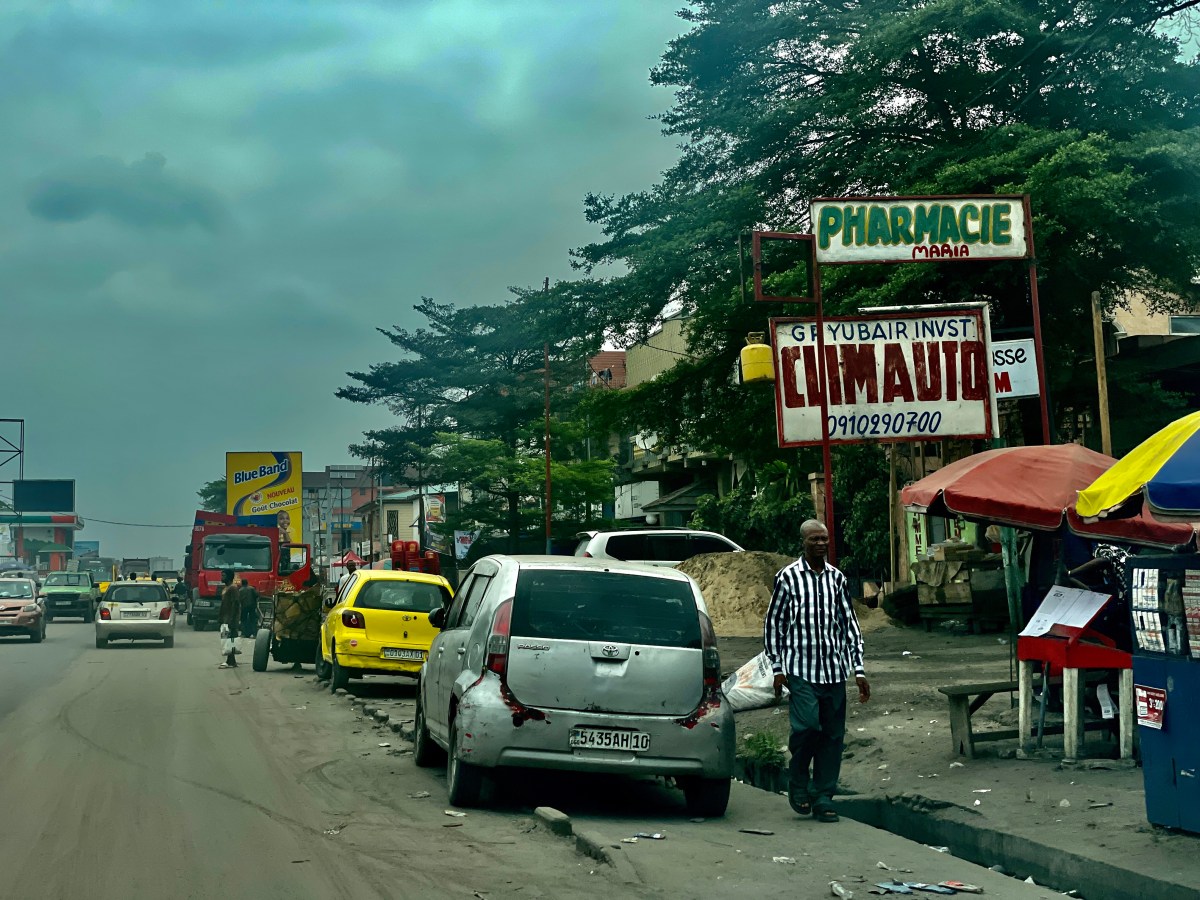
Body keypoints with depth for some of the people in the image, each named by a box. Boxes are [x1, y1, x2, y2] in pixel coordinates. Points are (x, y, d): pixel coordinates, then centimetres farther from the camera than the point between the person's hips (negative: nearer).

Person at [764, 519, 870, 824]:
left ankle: (823, 799, 12)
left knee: (833, 735, 3)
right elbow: (773, 622, 4)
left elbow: (849, 623, 14)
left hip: (834, 670, 4)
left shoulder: (837, 578, 11)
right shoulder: (788, 577, 0)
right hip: (801, 669, -4)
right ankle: (798, 785, 5)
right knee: (807, 725, -19)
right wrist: (777, 667, -1)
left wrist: (859, 670, 8)